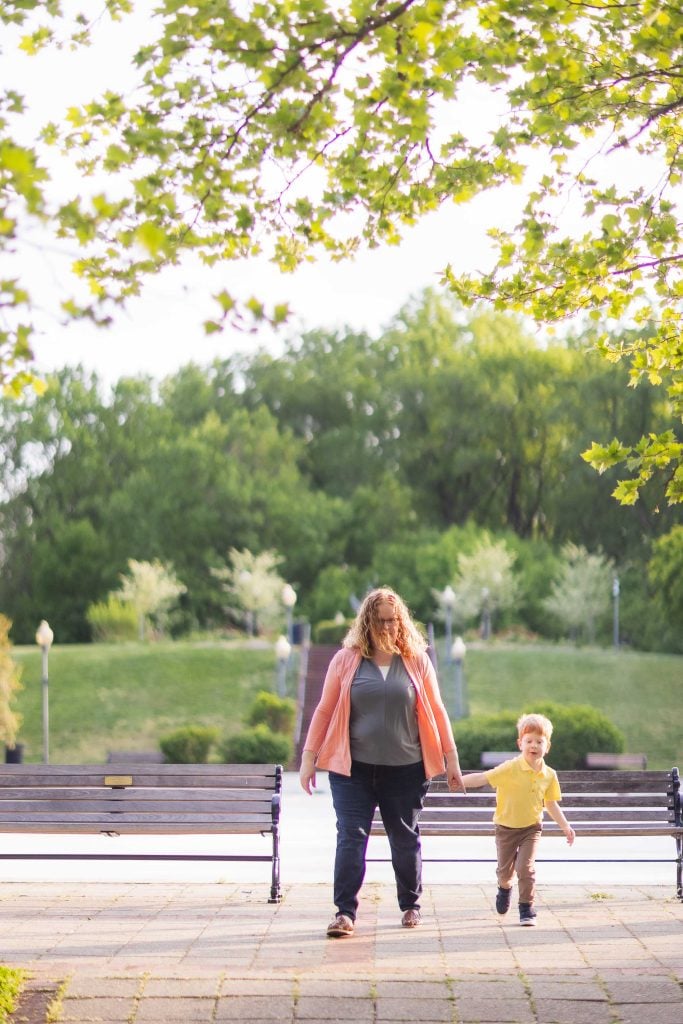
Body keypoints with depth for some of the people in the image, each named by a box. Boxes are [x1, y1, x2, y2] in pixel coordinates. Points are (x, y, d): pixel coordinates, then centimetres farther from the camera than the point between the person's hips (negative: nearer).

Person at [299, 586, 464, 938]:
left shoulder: (416, 661, 4)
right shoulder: (346, 660, 3)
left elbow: (436, 712, 8)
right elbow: (324, 711, 5)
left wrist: (451, 760, 8)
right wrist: (309, 758, 2)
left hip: (405, 769, 1)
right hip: (353, 768, -1)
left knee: (405, 840, 10)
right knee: (350, 837, -8)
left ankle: (410, 905, 27)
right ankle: (345, 912, -6)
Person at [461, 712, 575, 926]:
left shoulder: (549, 775, -6)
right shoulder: (511, 768, -20)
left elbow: (551, 804, 6)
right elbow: (483, 778, -24)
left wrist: (565, 826, 4)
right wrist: (459, 780, -37)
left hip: (531, 828, 1)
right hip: (506, 827, -1)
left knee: (526, 867, -13)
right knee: (505, 869, 11)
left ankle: (527, 908, 0)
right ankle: (505, 888, 46)